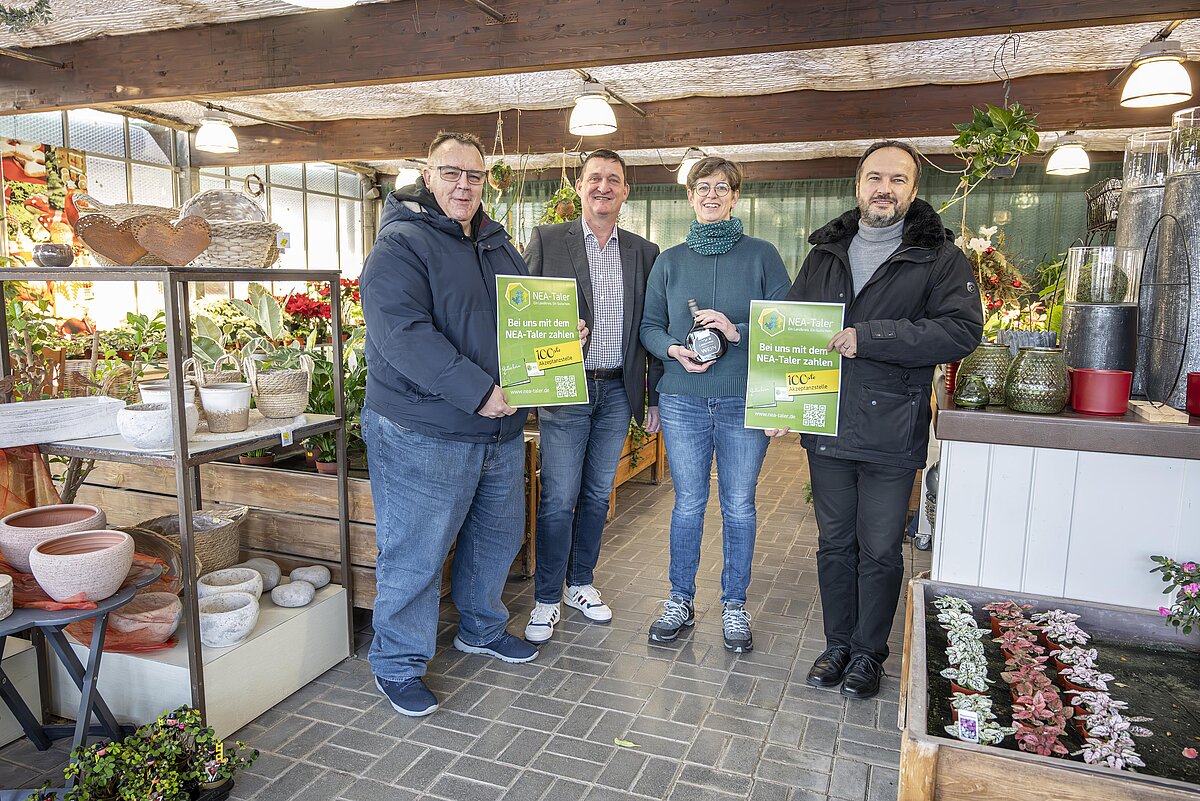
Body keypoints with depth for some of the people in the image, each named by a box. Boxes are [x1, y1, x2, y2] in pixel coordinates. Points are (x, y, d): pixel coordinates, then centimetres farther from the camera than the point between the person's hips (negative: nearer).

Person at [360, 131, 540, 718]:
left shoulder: (498, 245, 15)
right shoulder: (401, 244, -10)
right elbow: (401, 332, -23)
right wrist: (476, 391, -27)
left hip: (500, 428, 8)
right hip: (425, 433, -8)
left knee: (497, 538, 21)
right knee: (415, 554, 3)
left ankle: (482, 629, 43)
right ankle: (398, 665, 22)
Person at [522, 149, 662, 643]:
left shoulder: (644, 252, 9)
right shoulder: (546, 240, 0)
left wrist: (655, 397, 8)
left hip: (618, 392, 3)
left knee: (597, 495, 13)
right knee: (558, 500, 0)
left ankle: (581, 584, 30)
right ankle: (546, 600, 16)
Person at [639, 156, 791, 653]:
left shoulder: (762, 255, 3)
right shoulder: (670, 260, 9)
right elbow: (649, 325, 9)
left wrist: (739, 332, -18)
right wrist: (674, 351, -11)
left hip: (745, 401, -1)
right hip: (683, 401, 1)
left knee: (739, 506, 7)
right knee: (688, 503, 9)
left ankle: (734, 606, 24)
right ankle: (681, 601, 25)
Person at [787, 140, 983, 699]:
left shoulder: (939, 258, -3)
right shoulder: (824, 254, 10)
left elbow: (963, 330, -16)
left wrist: (870, 337, -23)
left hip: (890, 435, -3)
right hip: (826, 428, 4)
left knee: (879, 552, 8)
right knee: (834, 544, 15)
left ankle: (869, 652, 28)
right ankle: (838, 643, 32)